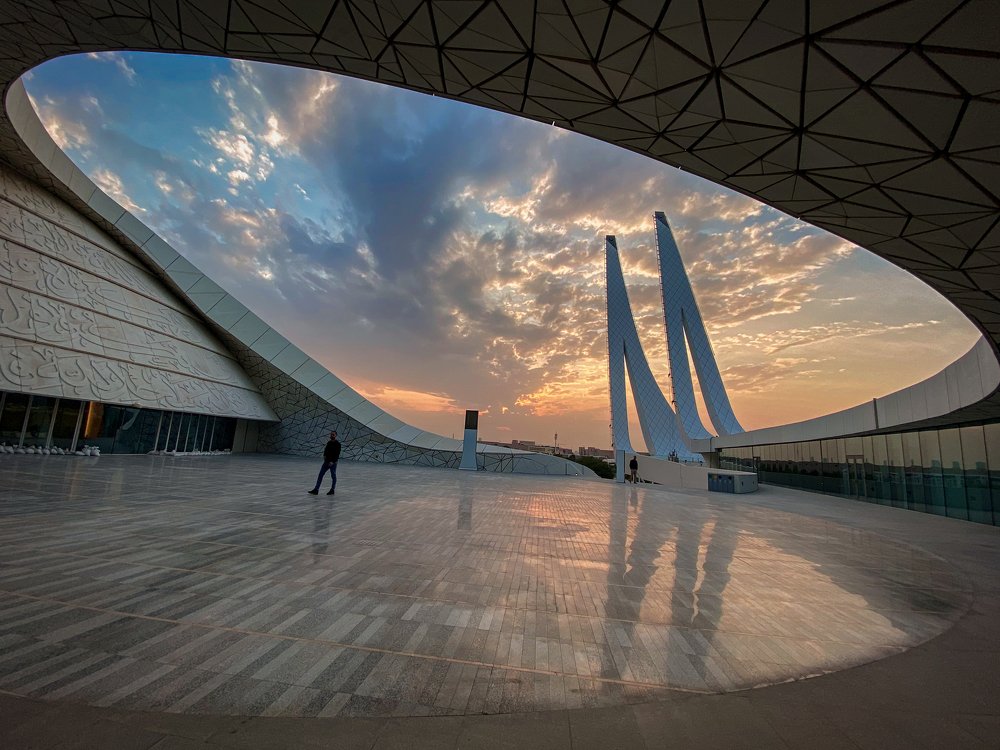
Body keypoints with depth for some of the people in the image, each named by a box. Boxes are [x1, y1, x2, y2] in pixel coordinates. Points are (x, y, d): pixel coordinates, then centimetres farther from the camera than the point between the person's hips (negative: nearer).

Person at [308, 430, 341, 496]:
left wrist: (333, 461, -22)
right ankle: (316, 489, 6)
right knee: (320, 475, 3)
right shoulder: (329, 443, 10)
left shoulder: (337, 444, -11)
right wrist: (324, 455, 2)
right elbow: (325, 450, 21)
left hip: (333, 463, -7)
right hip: (326, 461, 7)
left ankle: (332, 490, 16)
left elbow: (337, 454, -16)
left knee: (333, 476, 4)